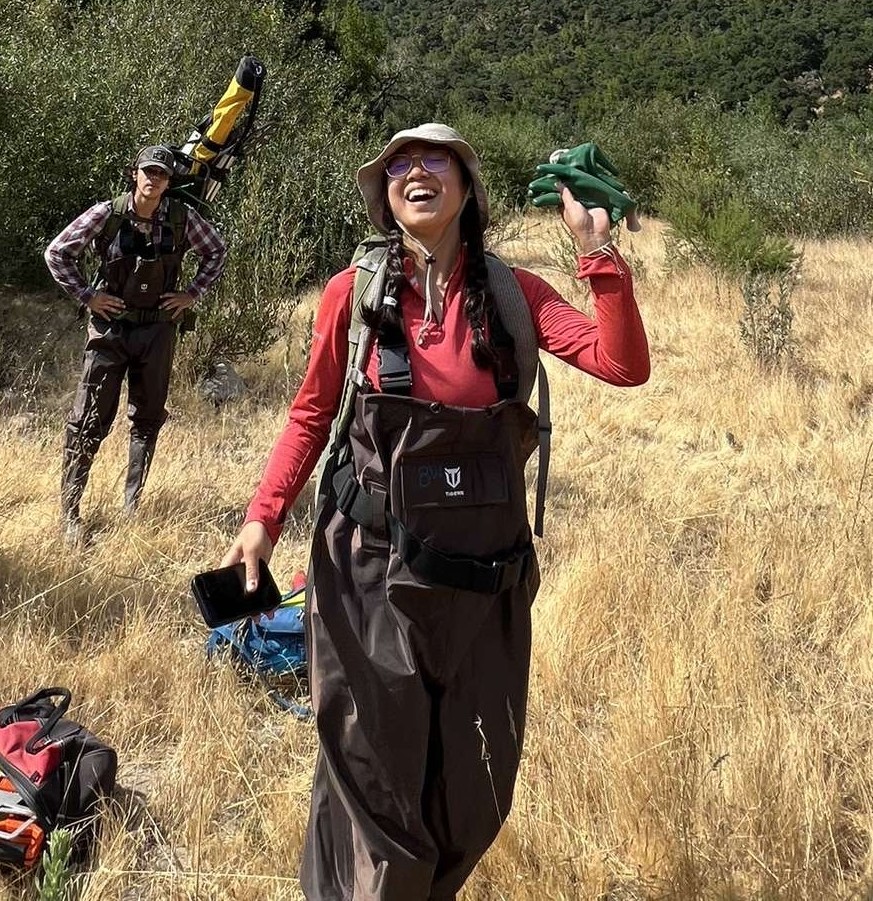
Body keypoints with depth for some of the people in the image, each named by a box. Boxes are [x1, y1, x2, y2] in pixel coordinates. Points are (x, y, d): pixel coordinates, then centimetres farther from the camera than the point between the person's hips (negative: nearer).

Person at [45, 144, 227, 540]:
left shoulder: (182, 218, -4)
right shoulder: (106, 214, -9)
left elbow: (216, 252, 13)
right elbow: (57, 253, -1)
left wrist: (192, 293, 5)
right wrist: (86, 296, -5)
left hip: (158, 329, 3)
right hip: (110, 328, -3)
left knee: (148, 417, 10)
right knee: (90, 419, -3)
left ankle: (133, 503, 23)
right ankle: (68, 508, 4)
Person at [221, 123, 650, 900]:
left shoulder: (511, 294, -1)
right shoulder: (353, 294, -5)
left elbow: (623, 366, -12)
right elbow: (312, 415, 3)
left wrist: (598, 250, -18)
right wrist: (264, 517, -7)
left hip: (484, 571, 2)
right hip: (373, 570, -2)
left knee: (474, 780, 16)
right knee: (375, 770, 9)